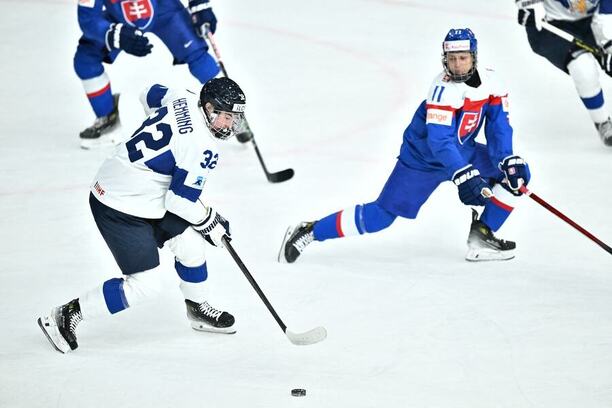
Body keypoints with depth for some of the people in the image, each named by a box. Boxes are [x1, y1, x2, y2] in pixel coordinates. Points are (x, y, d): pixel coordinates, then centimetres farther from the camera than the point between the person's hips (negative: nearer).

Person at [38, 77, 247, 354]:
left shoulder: (184, 100, 1)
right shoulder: (202, 147, -24)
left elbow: (150, 95, 23)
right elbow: (180, 201, -21)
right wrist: (211, 223, -4)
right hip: (121, 210, -10)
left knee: (190, 243, 13)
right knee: (143, 284, -7)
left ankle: (198, 310, 33)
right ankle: (67, 315, 1)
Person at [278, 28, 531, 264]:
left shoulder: (489, 82, -9)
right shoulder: (444, 88, -29)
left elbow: (498, 126, -4)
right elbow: (438, 140, -36)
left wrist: (509, 161, -19)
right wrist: (463, 175, -45)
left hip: (463, 151, 7)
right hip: (423, 157, -7)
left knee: (518, 174, -5)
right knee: (381, 216, -10)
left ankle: (481, 236, 1)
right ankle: (309, 232, 1)